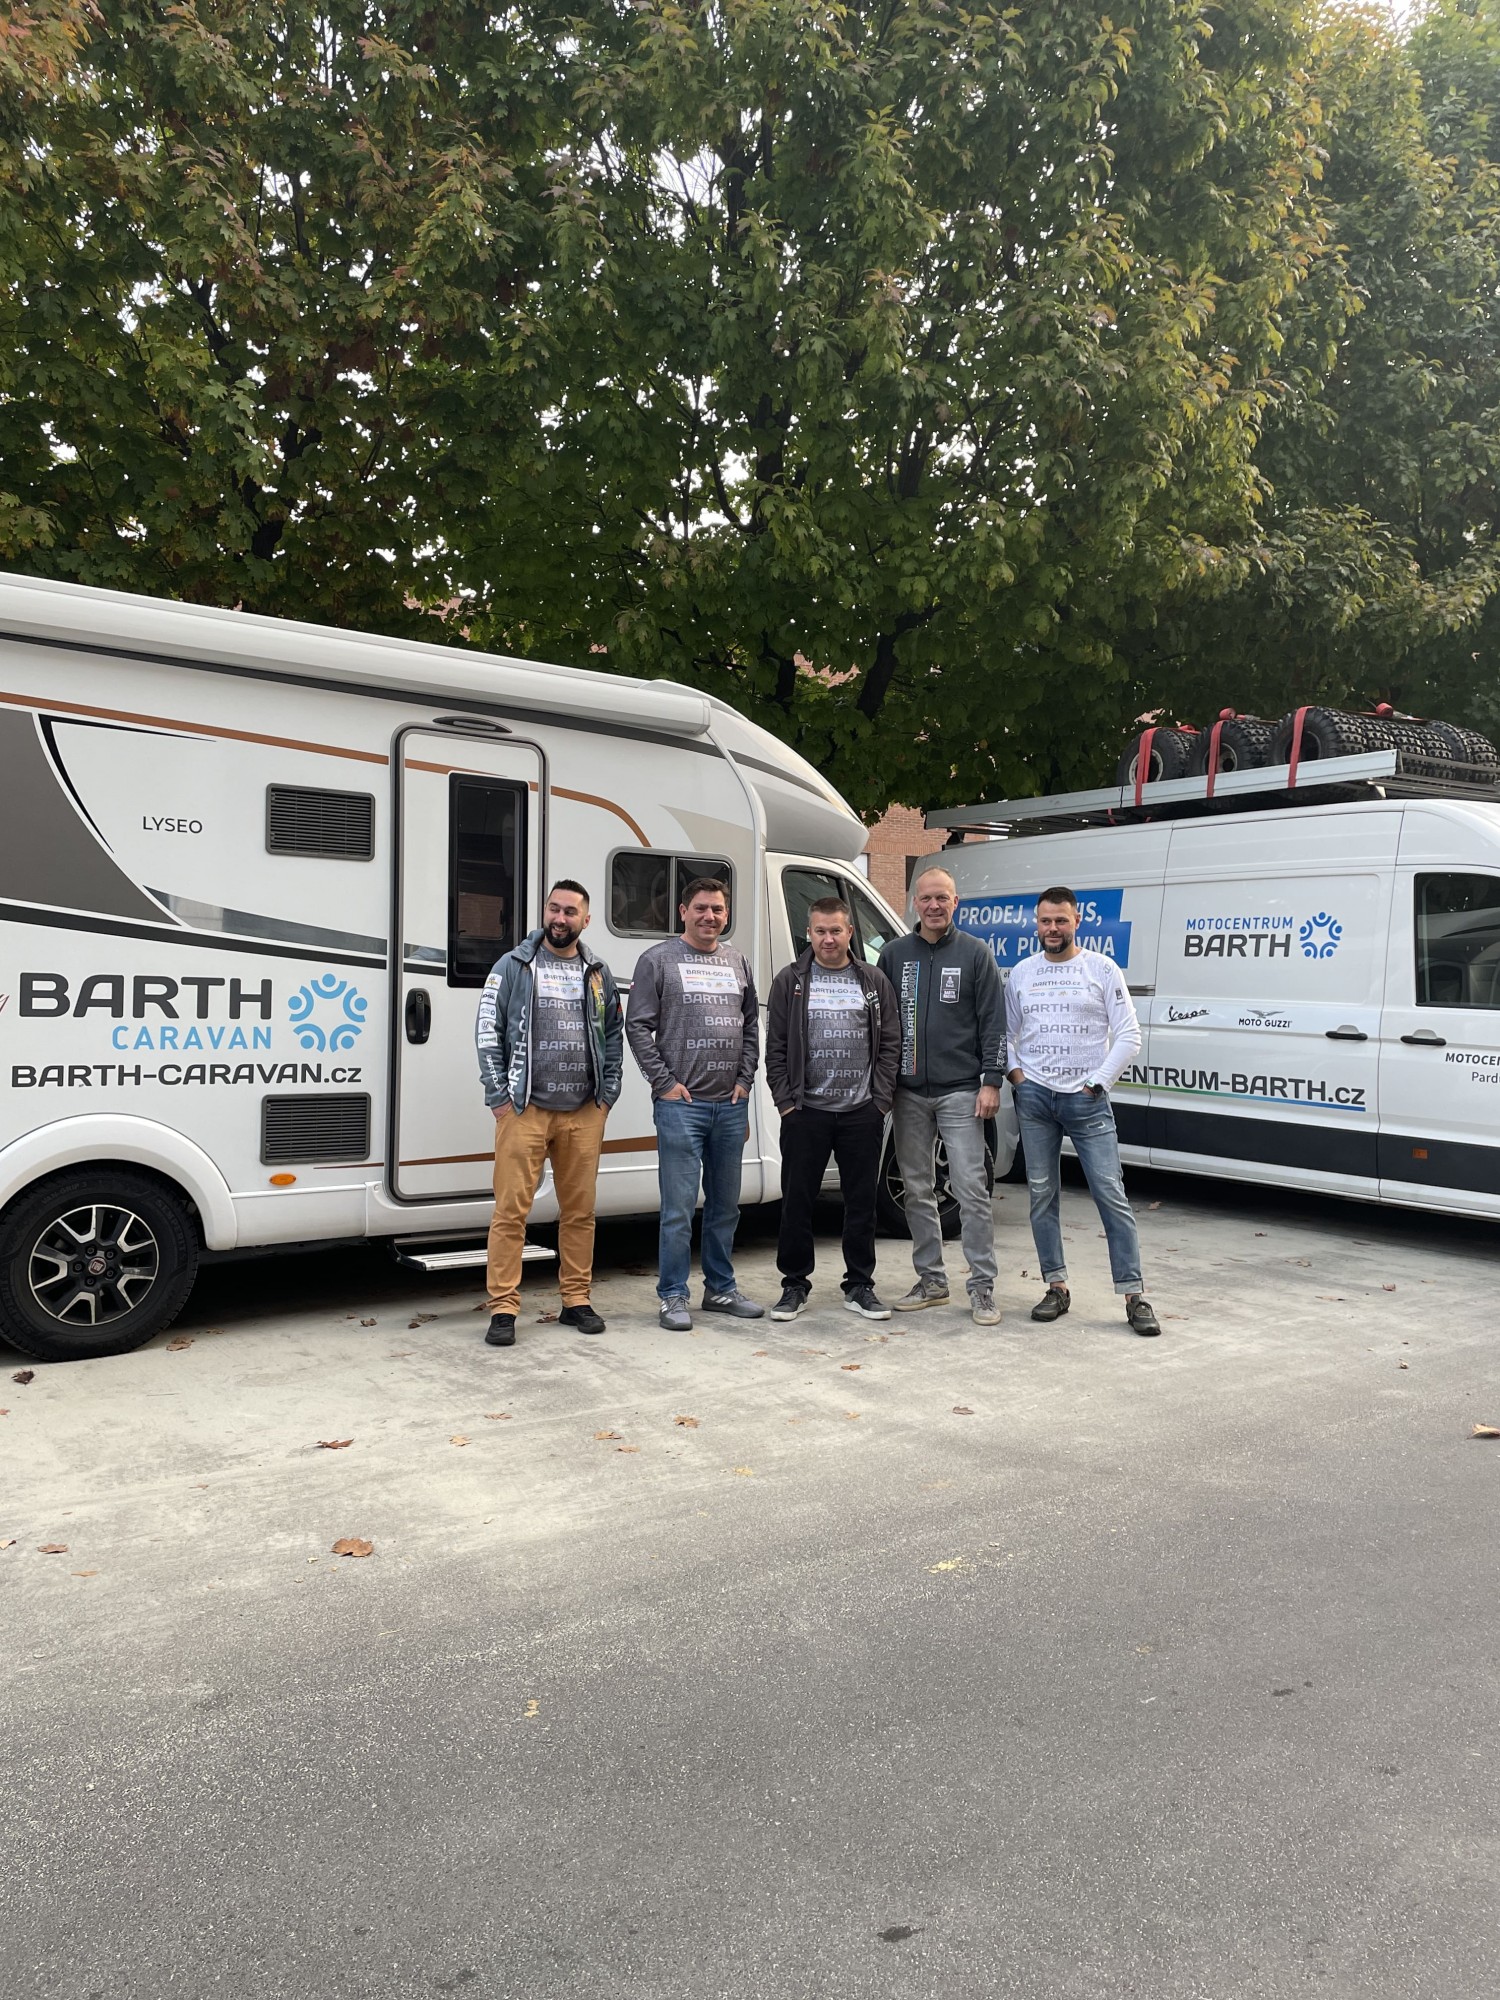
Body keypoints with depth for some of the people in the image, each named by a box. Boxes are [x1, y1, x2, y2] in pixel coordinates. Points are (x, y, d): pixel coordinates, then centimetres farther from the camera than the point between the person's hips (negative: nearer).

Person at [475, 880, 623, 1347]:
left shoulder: (599, 974, 11)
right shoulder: (513, 966, 2)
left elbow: (614, 1036, 16)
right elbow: (487, 1032, 0)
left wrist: (608, 1093, 7)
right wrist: (499, 1096, -6)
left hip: (584, 1114, 3)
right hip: (524, 1110, -3)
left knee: (580, 1211, 8)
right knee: (511, 1211, -5)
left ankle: (576, 1301, 19)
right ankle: (503, 1309, 2)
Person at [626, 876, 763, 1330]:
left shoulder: (737, 961, 13)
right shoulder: (658, 960, -1)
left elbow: (752, 1024, 16)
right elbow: (637, 1027, -4)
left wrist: (745, 1080, 5)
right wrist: (665, 1083, -9)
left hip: (731, 1105, 5)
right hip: (680, 1103, -5)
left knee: (725, 1205, 13)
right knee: (679, 1207, -3)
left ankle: (721, 1289, 25)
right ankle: (673, 1297, 7)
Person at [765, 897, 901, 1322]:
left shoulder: (875, 982, 8)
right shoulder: (790, 981, 4)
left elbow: (890, 1045, 7)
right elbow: (775, 1048, 3)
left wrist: (881, 1100, -1)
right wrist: (785, 1101, -4)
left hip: (862, 1112, 1)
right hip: (805, 1111, -1)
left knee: (861, 1202, 7)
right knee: (796, 1202, 4)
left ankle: (859, 1286, 18)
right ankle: (795, 1285, 17)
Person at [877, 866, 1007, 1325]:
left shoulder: (975, 954, 1)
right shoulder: (894, 954, 8)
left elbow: (993, 1022, 0)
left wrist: (991, 1082, -8)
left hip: (960, 1092, -3)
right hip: (909, 1093, 3)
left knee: (971, 1189, -5)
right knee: (916, 1191, 9)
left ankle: (982, 1287, 2)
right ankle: (931, 1279, 20)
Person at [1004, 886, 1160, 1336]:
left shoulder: (1101, 969, 0)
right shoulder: (1021, 973, 10)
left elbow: (1128, 1036, -2)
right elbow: (1005, 1032, 16)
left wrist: (1097, 1082, -7)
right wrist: (1014, 1071, 1)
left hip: (1087, 1099, -3)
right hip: (1035, 1097, 3)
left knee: (1111, 1194, -5)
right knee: (1042, 1194, 6)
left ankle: (1133, 1295, -2)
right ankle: (1056, 1287, 15)